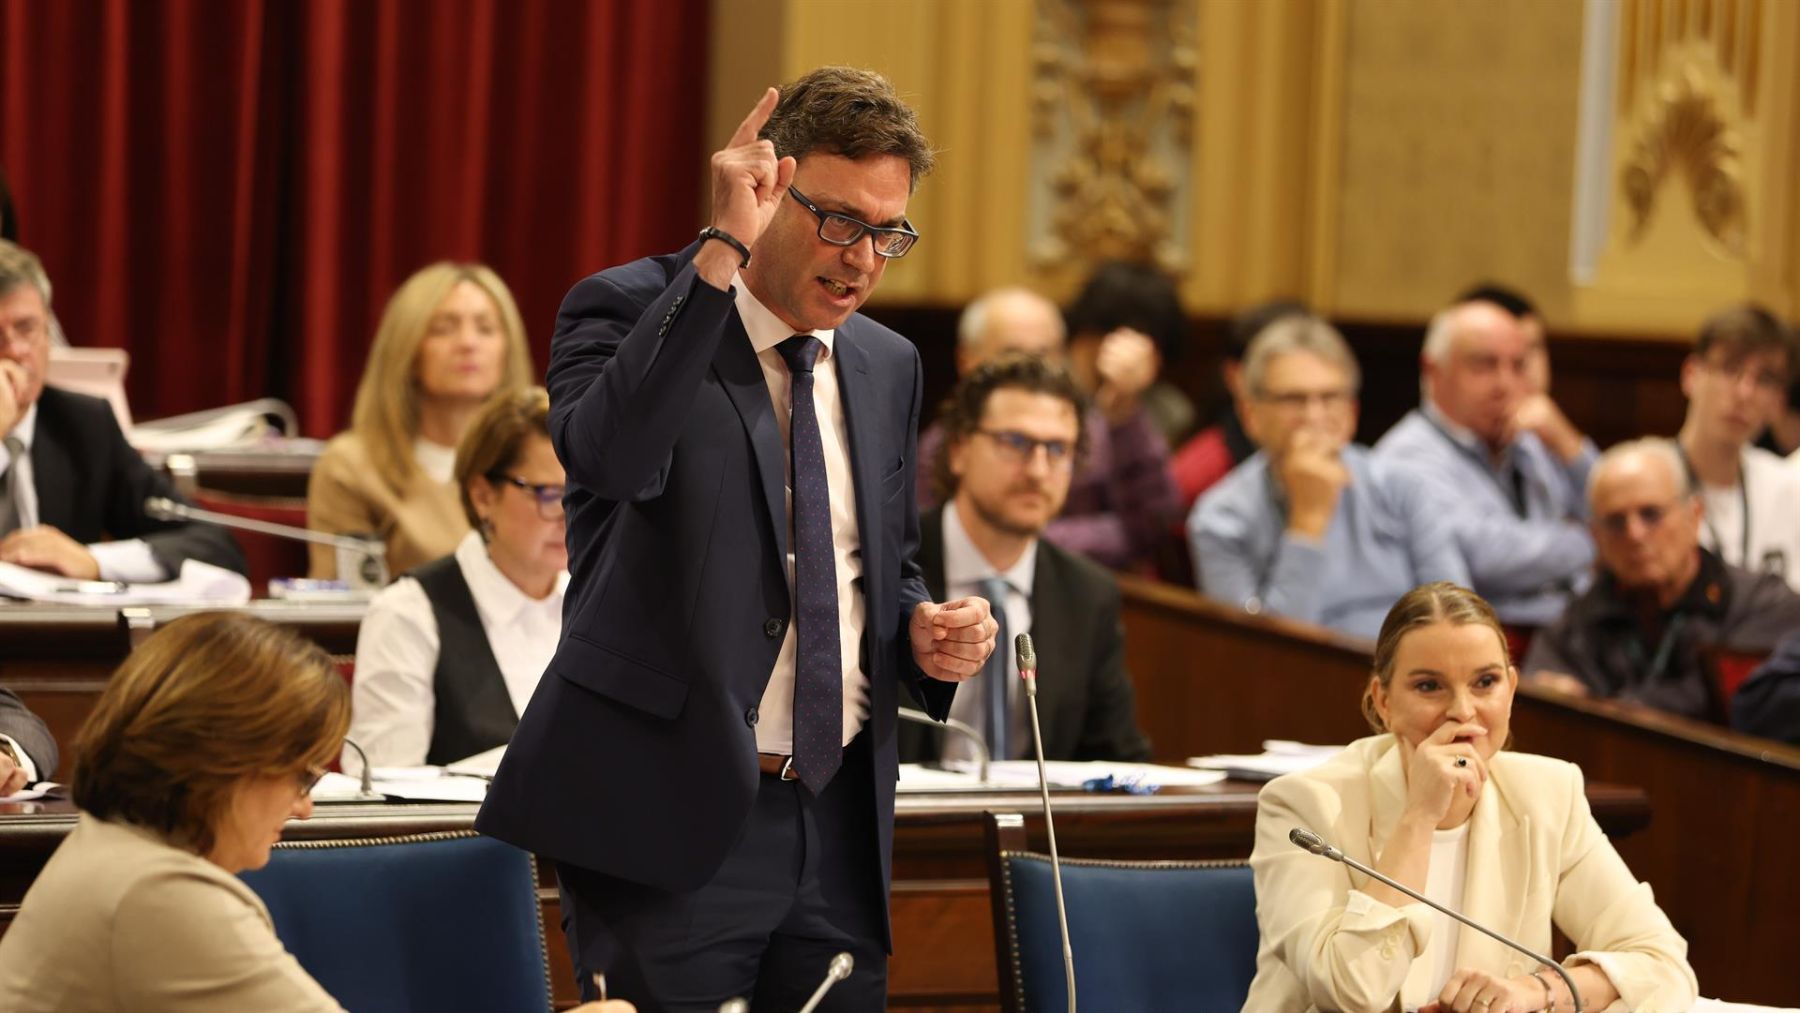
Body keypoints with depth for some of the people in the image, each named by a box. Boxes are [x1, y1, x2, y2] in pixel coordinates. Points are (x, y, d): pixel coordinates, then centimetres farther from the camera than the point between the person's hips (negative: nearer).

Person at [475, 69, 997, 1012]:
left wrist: (924, 631, 1)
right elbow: (609, 454, -29)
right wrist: (721, 251, -29)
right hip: (672, 821, -6)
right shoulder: (628, 311, -6)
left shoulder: (887, 365, 13)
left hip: (839, 826, 6)